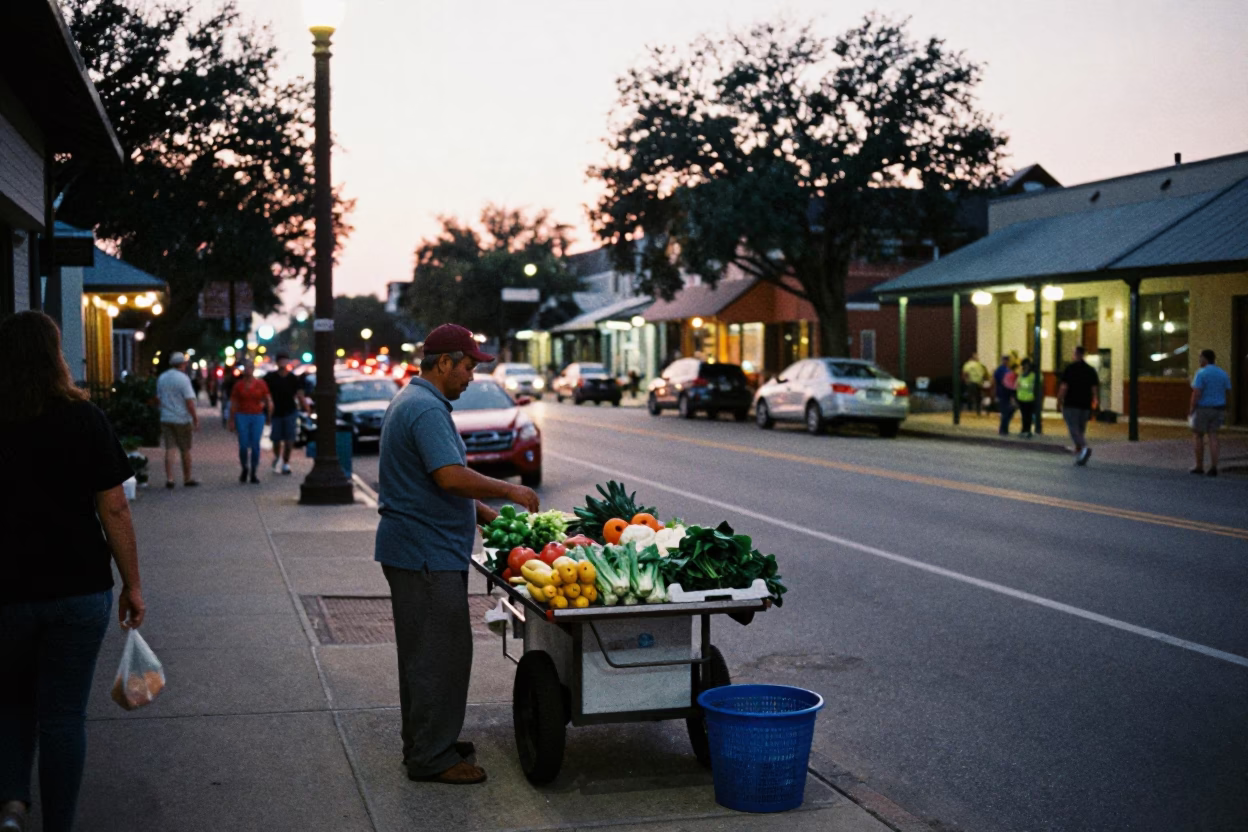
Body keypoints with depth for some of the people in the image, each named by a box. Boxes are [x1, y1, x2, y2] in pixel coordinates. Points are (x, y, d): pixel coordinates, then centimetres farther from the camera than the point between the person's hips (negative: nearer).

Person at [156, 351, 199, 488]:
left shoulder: (161, 378, 8)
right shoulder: (183, 378, -12)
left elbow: (159, 398, 16)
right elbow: (189, 401, -16)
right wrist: (195, 418, -11)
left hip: (166, 419, 5)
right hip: (182, 419, -5)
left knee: (169, 449, 2)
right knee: (185, 450, 7)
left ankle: (169, 478, -7)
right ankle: (187, 478, 17)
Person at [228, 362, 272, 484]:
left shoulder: (261, 384, 4)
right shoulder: (238, 385, 4)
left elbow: (269, 401, 7)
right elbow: (233, 404, 5)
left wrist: (269, 417, -1)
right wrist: (231, 421, 1)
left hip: (258, 416, 0)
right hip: (242, 416, 0)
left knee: (255, 446, -3)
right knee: (243, 445, -6)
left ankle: (253, 474, 7)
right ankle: (244, 469, 19)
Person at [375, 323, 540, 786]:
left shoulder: (413, 402, 17)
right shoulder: (426, 409, -18)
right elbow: (451, 477, -28)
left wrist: (483, 513, 19)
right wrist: (510, 491, -16)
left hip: (415, 551, 11)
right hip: (427, 555, -11)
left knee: (424, 652, 17)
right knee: (440, 653, -6)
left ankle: (425, 744, 27)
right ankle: (431, 757, 0)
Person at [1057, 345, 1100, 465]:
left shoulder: (1069, 368, -6)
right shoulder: (1091, 370, 7)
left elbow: (1063, 387, -10)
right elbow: (1095, 389, 4)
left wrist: (1059, 402, -2)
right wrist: (1093, 403, 12)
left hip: (1071, 405, -5)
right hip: (1085, 406, 5)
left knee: (1074, 429, -7)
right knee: (1080, 431, 13)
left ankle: (1084, 448, -31)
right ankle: (1079, 457, 14)